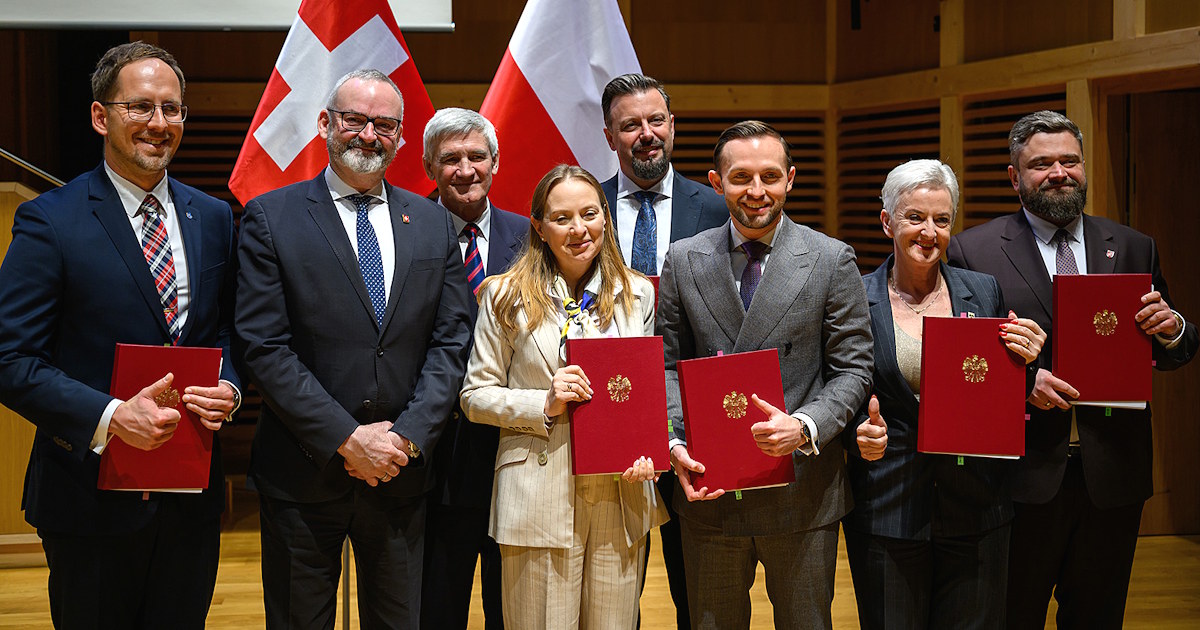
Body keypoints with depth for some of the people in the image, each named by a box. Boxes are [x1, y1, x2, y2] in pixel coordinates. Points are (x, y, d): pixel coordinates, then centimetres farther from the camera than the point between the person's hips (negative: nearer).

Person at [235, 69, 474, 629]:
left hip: (400, 476, 3)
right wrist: (347, 440, -15)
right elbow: (264, 347, -10)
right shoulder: (271, 218, -3)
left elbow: (451, 341, 4)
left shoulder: (432, 224, 8)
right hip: (304, 475, -3)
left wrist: (408, 437, -9)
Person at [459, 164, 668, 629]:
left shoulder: (637, 294, 9)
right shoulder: (507, 297, 1)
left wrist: (647, 451, -3)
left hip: (621, 499, 3)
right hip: (538, 500, -3)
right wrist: (544, 405, -13)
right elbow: (475, 395, 2)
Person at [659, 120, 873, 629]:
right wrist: (675, 445, -8)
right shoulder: (683, 261, 5)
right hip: (708, 490, 2)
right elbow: (668, 364, 7)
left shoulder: (832, 261, -1)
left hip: (802, 490, -1)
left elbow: (852, 368, -2)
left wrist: (806, 427, -20)